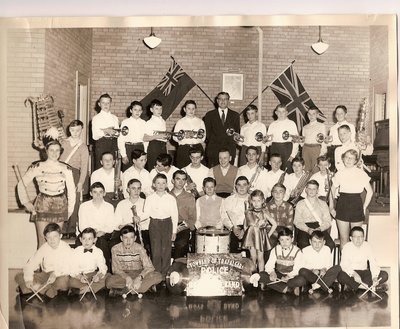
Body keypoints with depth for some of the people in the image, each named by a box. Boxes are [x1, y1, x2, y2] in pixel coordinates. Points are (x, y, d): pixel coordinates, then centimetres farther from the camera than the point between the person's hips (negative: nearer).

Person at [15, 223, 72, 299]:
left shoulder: (66, 248, -9)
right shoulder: (43, 248, 0)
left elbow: (69, 268, -17)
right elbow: (30, 265, -6)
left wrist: (55, 274, -34)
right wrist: (29, 279, -23)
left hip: (60, 276, -4)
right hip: (45, 275, 4)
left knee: (62, 282, -40)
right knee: (19, 276, -12)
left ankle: (36, 288, -20)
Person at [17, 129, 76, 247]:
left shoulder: (66, 169, 2)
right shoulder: (37, 167, -2)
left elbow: (71, 190, 6)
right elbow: (21, 184, 5)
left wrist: (70, 209, 6)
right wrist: (26, 202, 1)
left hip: (60, 207, 2)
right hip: (42, 206, -1)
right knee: (42, 241, -3)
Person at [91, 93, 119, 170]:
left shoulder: (114, 118, 15)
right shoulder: (96, 118, 3)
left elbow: (118, 133, 11)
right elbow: (95, 136, -5)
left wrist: (113, 132, -9)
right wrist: (105, 131, -16)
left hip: (113, 144, 4)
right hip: (101, 144, -4)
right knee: (100, 167, -7)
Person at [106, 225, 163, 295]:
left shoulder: (139, 248, -10)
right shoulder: (115, 249, -10)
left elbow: (149, 267, -16)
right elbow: (115, 269, -12)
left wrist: (139, 277, -36)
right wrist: (127, 278, -30)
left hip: (138, 274, 1)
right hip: (123, 275, -1)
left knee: (158, 276, -27)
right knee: (109, 281, -34)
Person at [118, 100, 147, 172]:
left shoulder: (143, 123, 7)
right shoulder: (125, 122, -1)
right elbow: (121, 140, -3)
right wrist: (123, 155, -7)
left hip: (140, 148, 3)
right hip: (128, 148, -2)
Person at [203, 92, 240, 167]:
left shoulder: (235, 115, 13)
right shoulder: (209, 115, 10)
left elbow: (237, 132, 14)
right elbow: (207, 132, 11)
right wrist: (210, 141, 0)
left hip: (230, 149, 1)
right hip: (213, 149, 0)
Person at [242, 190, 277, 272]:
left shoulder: (264, 213, -6)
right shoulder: (248, 212, 1)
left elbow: (274, 224, -5)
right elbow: (245, 226, 12)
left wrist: (268, 235, -3)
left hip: (261, 237, -2)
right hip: (251, 236, 2)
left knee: (260, 258, 5)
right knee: (253, 257, 4)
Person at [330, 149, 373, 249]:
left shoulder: (361, 173, 1)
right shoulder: (339, 173, 5)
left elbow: (370, 192, 6)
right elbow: (332, 191, 13)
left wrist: (364, 207, 3)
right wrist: (331, 207, 6)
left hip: (356, 205, -1)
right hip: (342, 206, 1)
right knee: (343, 238, 5)